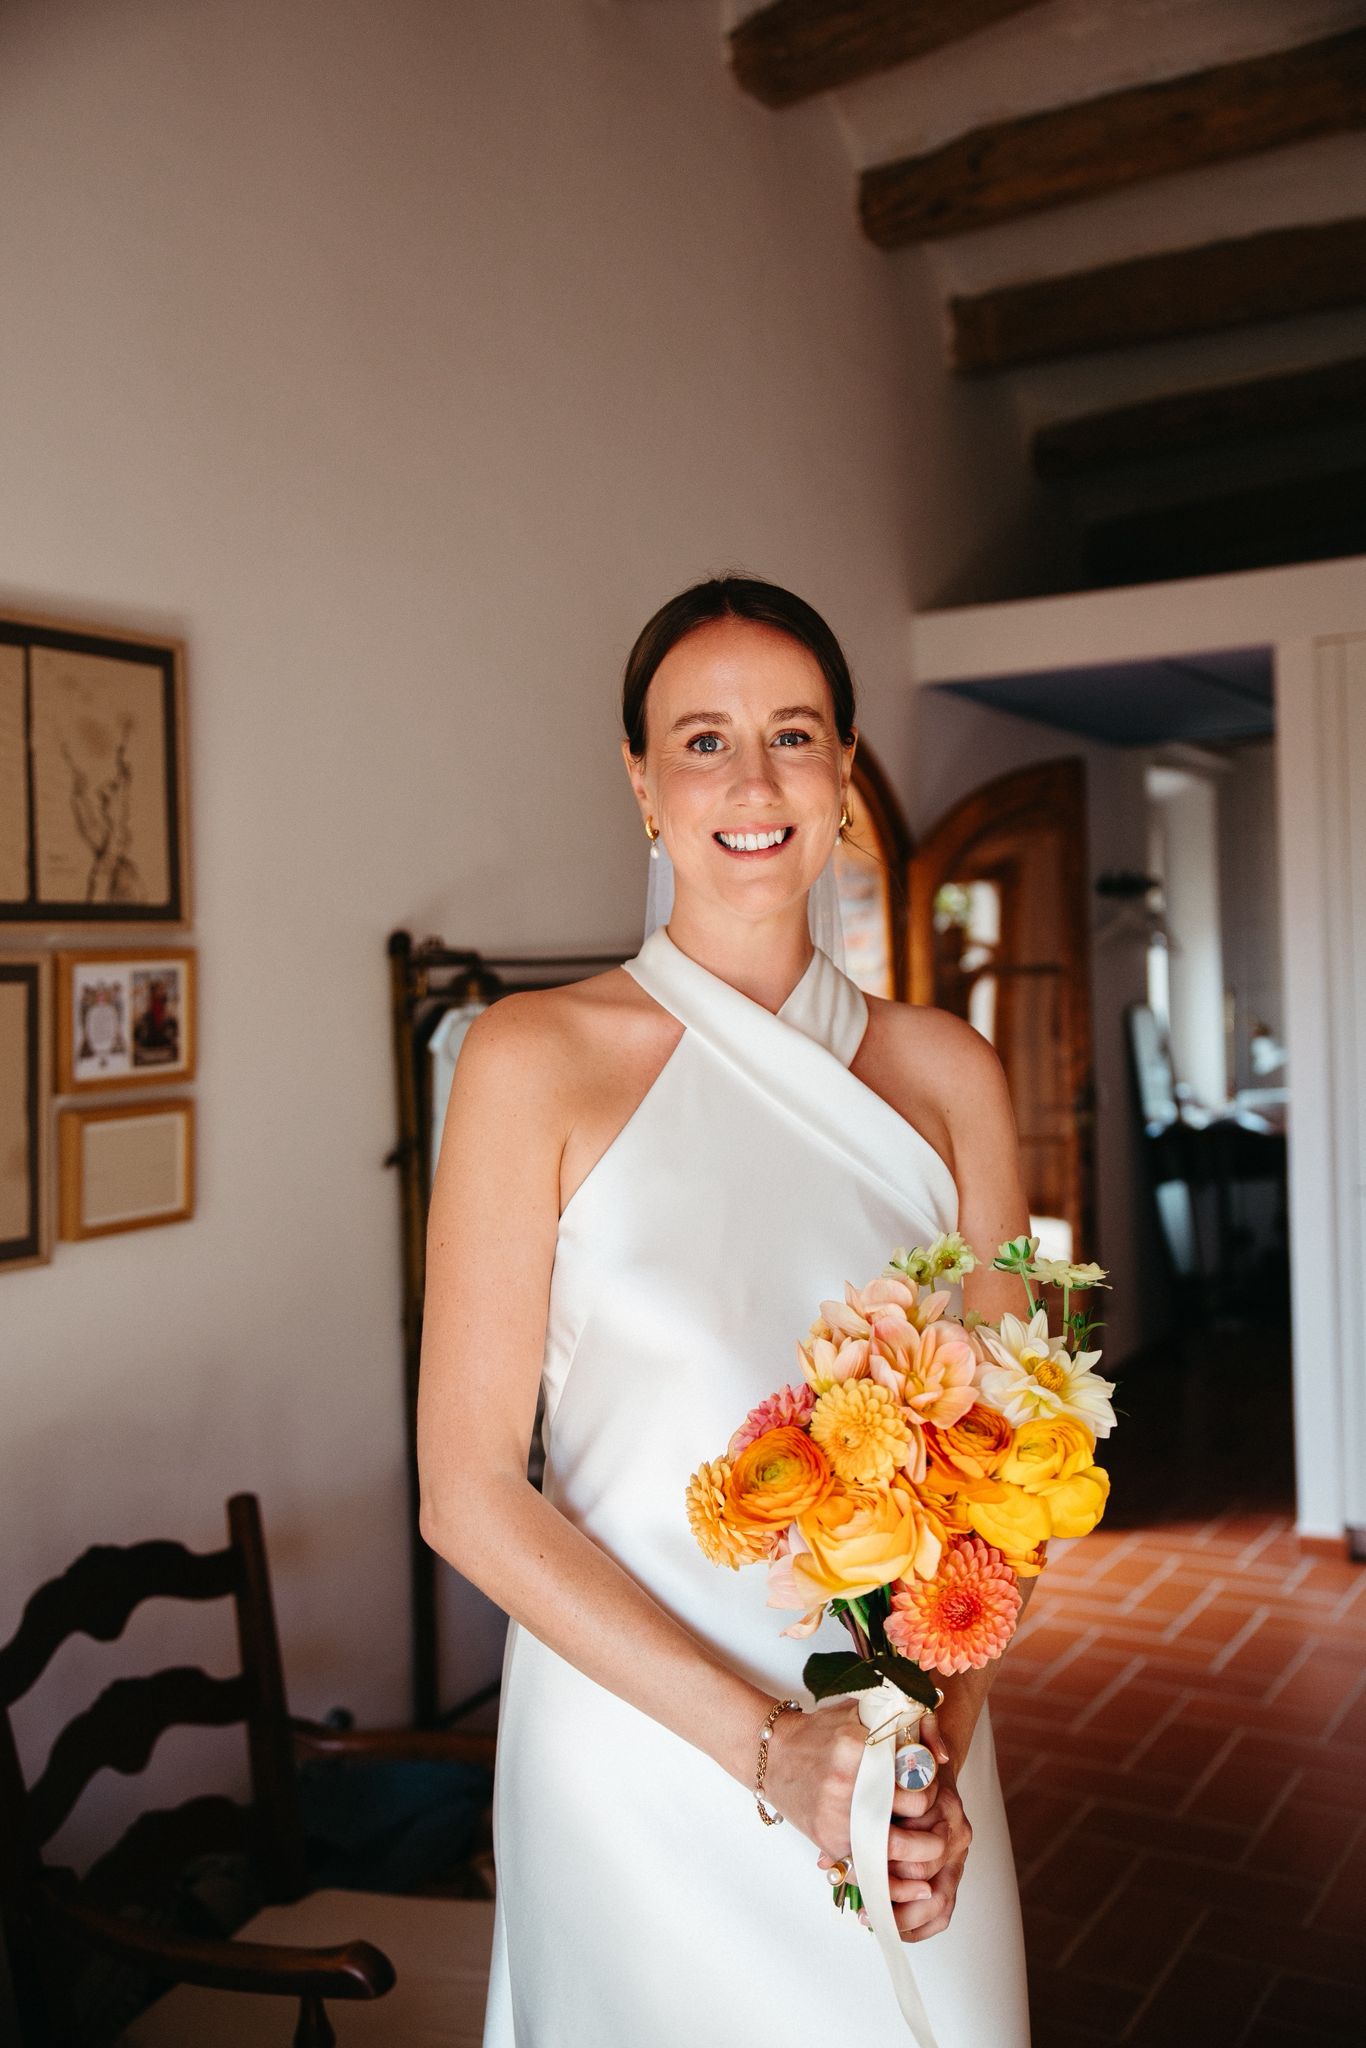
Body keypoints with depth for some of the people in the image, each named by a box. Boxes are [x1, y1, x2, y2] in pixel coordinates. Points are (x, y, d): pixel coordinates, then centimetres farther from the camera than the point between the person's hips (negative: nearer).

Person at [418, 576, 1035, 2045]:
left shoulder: (945, 1074, 0)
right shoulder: (536, 1059, -9)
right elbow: (469, 1492, -10)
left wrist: (947, 1745, -10)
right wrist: (765, 1743, -16)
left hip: (903, 1756, 3)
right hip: (634, 1750, -2)